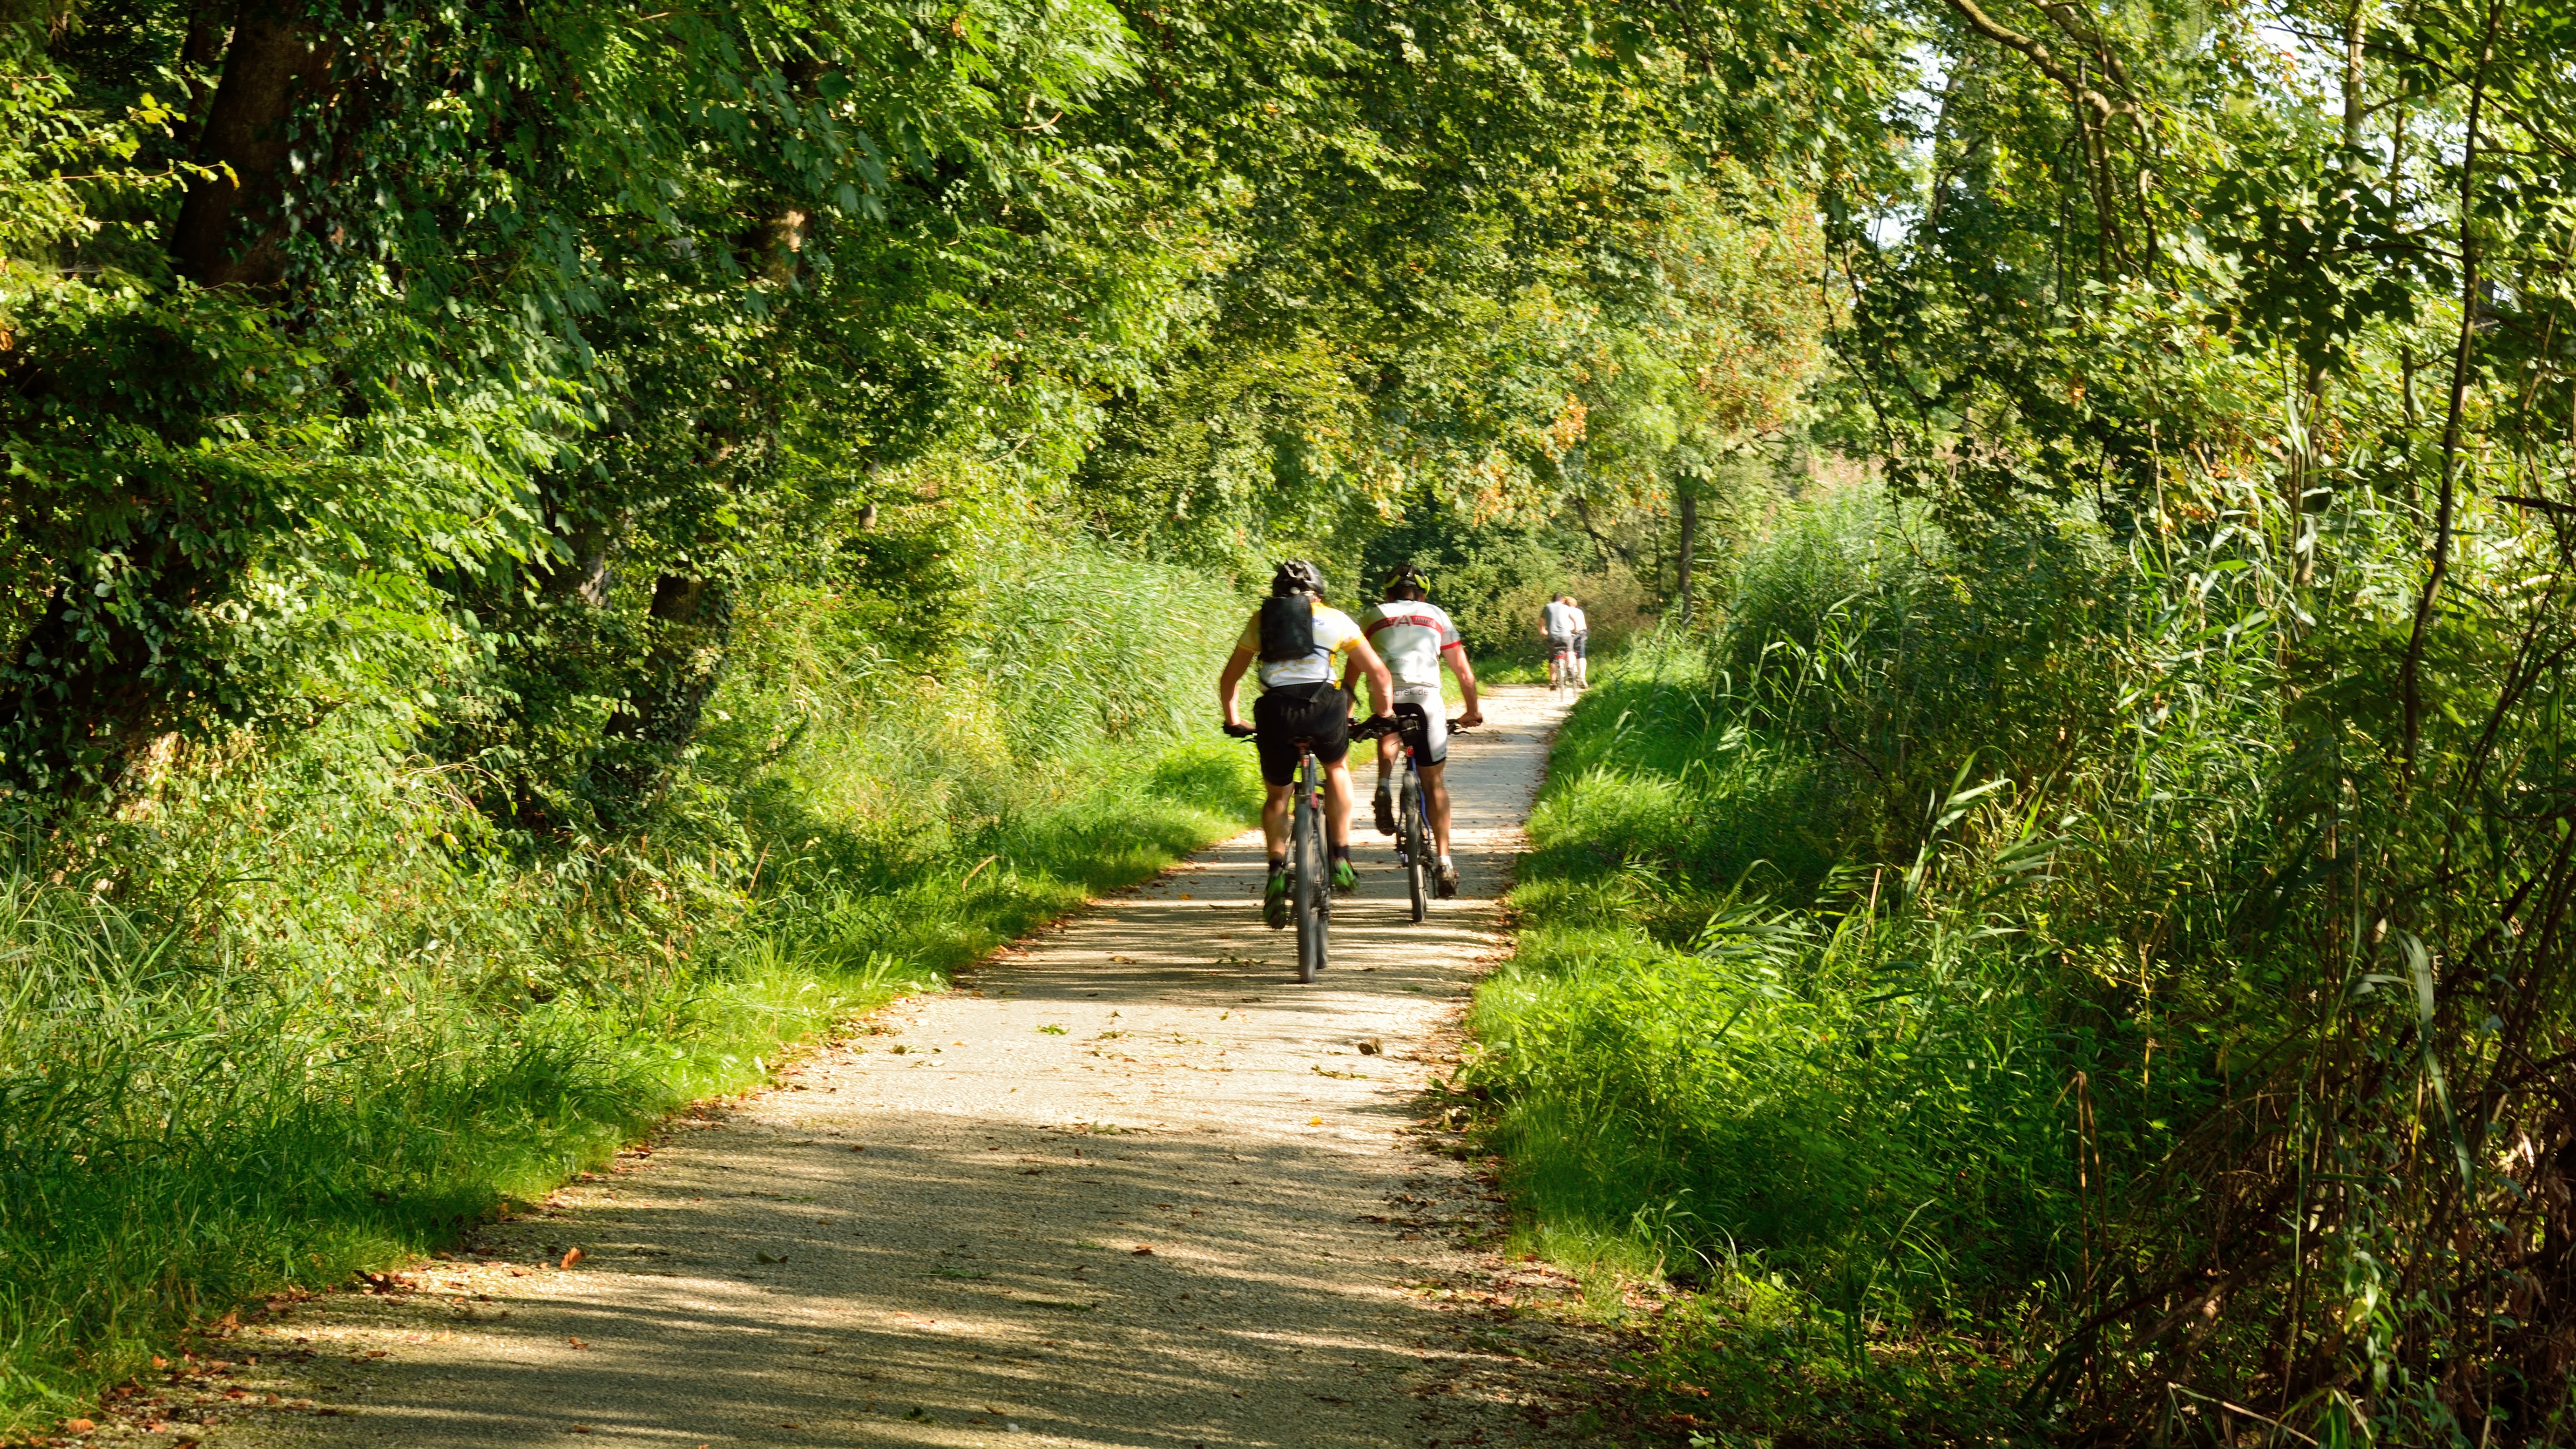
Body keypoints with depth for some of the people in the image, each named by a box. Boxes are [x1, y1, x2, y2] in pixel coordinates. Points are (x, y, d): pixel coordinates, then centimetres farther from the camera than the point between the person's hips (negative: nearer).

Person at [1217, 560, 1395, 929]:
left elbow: (1229, 679, 30)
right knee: (1337, 768, 29)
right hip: (1324, 704, -1)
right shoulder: (1335, 619, 20)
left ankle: (1277, 871, 3)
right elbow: (1378, 672, 21)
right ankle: (1340, 859, 19)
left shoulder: (1260, 621, 24)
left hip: (1275, 710, 1)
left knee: (1277, 796, 21)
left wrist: (1234, 721, 41)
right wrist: (1382, 716, 33)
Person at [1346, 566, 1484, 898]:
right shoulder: (1437, 616, 24)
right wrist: (1473, 711, 36)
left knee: (1389, 740, 33)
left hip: (1388, 694, 0)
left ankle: (1384, 784, 2)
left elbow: (1351, 674, 22)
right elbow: (1464, 672, 24)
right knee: (1434, 782, 9)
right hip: (1427, 696, 0)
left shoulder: (1373, 616, 23)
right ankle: (1445, 861, 3)